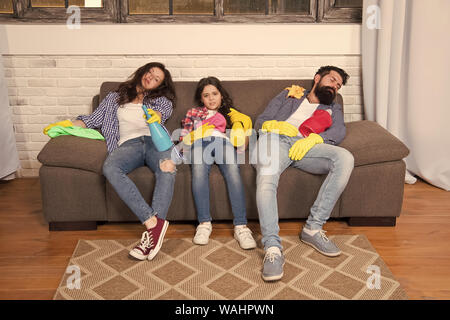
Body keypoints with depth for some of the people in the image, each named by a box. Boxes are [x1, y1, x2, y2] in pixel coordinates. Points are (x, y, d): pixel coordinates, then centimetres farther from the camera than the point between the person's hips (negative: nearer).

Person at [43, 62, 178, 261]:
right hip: (128, 144, 1)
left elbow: (167, 109, 4)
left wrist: (157, 115, -20)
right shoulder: (115, 98, 30)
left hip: (154, 140, 0)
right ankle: (153, 222, -44)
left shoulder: (160, 100, 27)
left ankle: (152, 230, -47)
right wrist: (69, 124, 7)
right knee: (110, 168, -37)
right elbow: (95, 119, 23)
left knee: (167, 170, -39)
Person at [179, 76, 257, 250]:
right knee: (199, 170, -37)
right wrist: (198, 132, 4)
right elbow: (183, 137, 22)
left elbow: (243, 142, 21)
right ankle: (204, 223, -37)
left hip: (224, 142, 0)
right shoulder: (193, 113, 37)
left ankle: (241, 226, -43)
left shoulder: (230, 113, 34)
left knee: (232, 170, -36)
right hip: (199, 143, 1)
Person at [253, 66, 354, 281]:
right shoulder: (288, 95, 33)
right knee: (266, 178, -37)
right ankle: (272, 247, -41)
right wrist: (277, 124, -3)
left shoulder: (333, 108, 34)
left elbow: (339, 131, 9)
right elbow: (260, 121, 22)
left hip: (306, 145, 2)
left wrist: (313, 138, -14)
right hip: (274, 139, -1)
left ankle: (313, 227, -26)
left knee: (345, 158, -29)